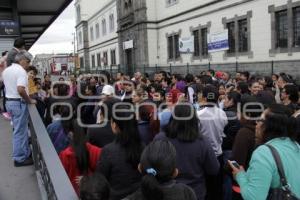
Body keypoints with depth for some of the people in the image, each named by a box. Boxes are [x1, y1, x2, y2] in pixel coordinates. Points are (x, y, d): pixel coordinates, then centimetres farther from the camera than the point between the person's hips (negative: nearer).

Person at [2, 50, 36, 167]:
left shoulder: (6, 70, 11)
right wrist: (29, 100, -15)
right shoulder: (21, 71, -18)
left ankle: (26, 153, 29)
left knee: (20, 130, 18)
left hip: (9, 101, 9)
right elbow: (20, 90, -29)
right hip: (19, 103, -9)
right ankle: (19, 158, 7)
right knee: (20, 131, -1)